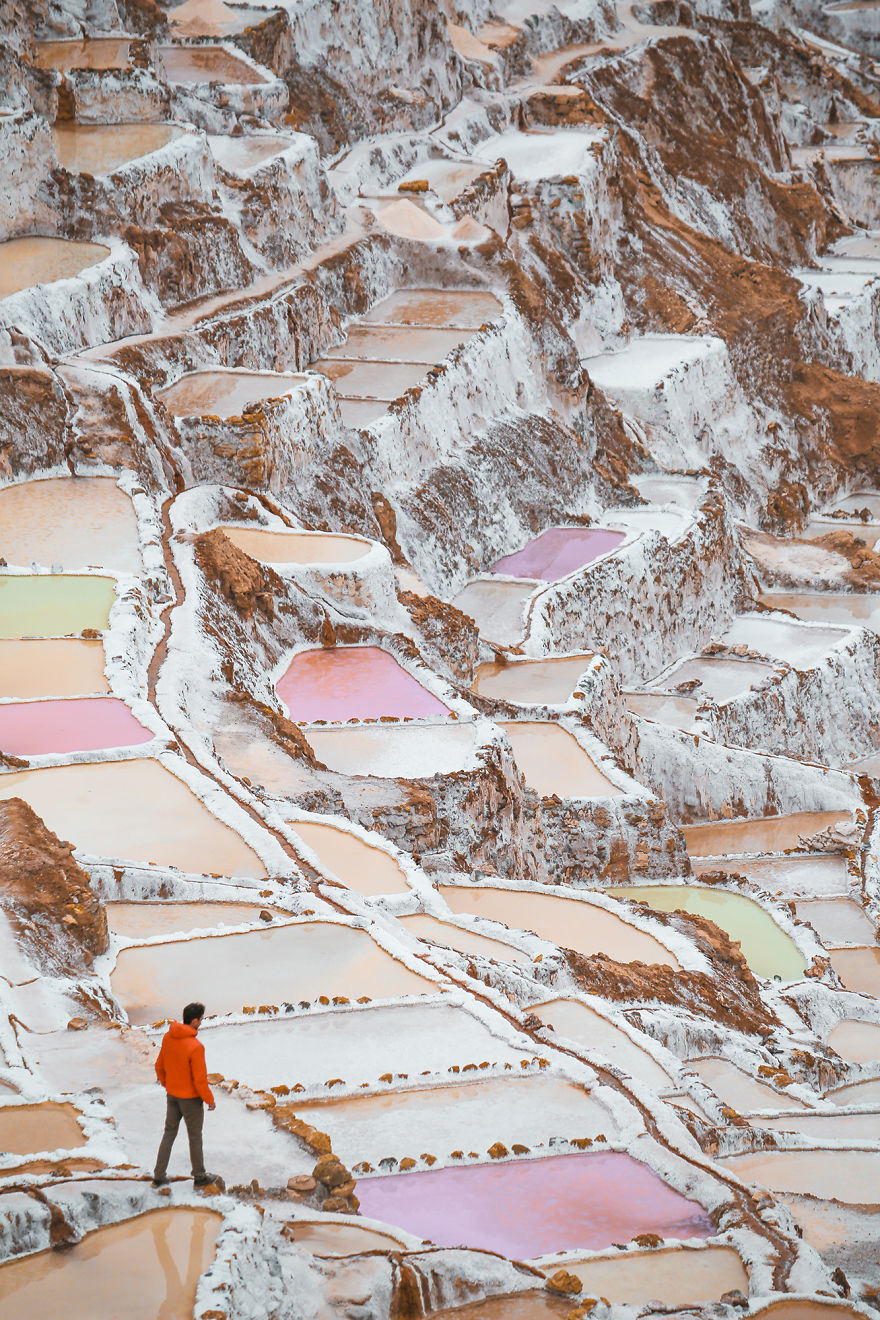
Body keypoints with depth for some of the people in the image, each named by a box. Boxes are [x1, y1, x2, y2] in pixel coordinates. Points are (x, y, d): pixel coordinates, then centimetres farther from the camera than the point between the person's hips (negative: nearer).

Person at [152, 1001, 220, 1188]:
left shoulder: (168, 1037, -8)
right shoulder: (195, 1047, -31)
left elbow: (159, 1066, 5)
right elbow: (200, 1079, -24)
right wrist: (209, 1099, -8)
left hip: (172, 1095, 6)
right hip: (191, 1098, -6)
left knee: (169, 1133, 19)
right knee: (195, 1137, 13)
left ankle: (159, 1176, 25)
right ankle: (199, 1176, 30)